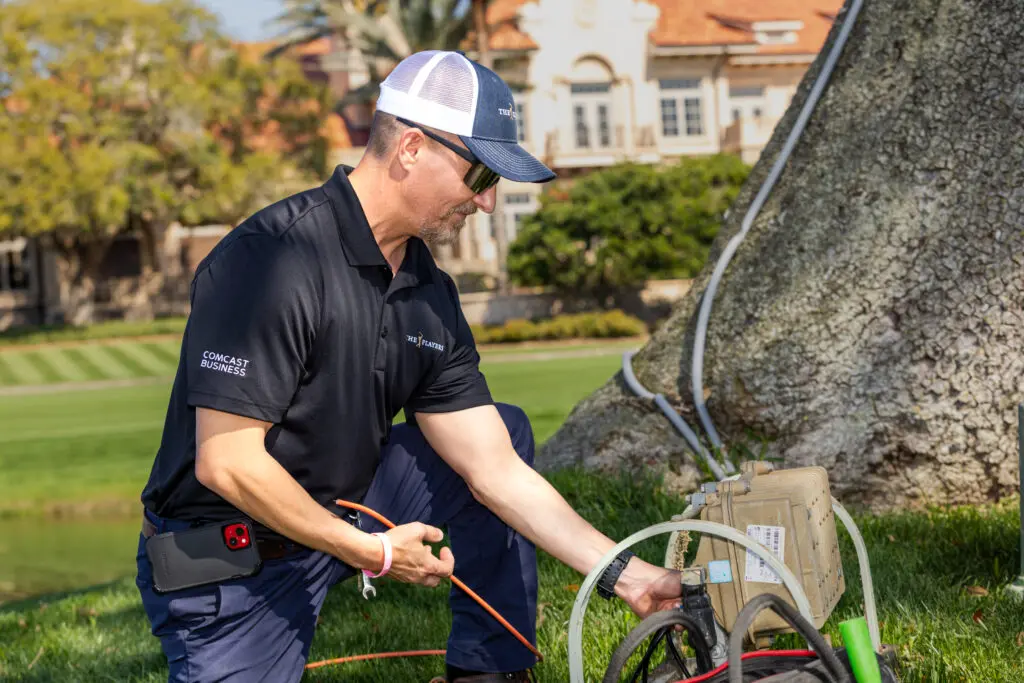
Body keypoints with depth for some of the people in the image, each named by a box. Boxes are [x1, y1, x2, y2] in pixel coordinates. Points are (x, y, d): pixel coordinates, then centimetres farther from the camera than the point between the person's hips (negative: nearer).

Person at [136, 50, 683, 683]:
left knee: (507, 432, 6)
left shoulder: (430, 295, 1)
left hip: (342, 508, 8)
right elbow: (225, 462, -27)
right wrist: (373, 550, -20)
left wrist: (626, 575, -7)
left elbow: (496, 470, 0)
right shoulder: (273, 260, -25)